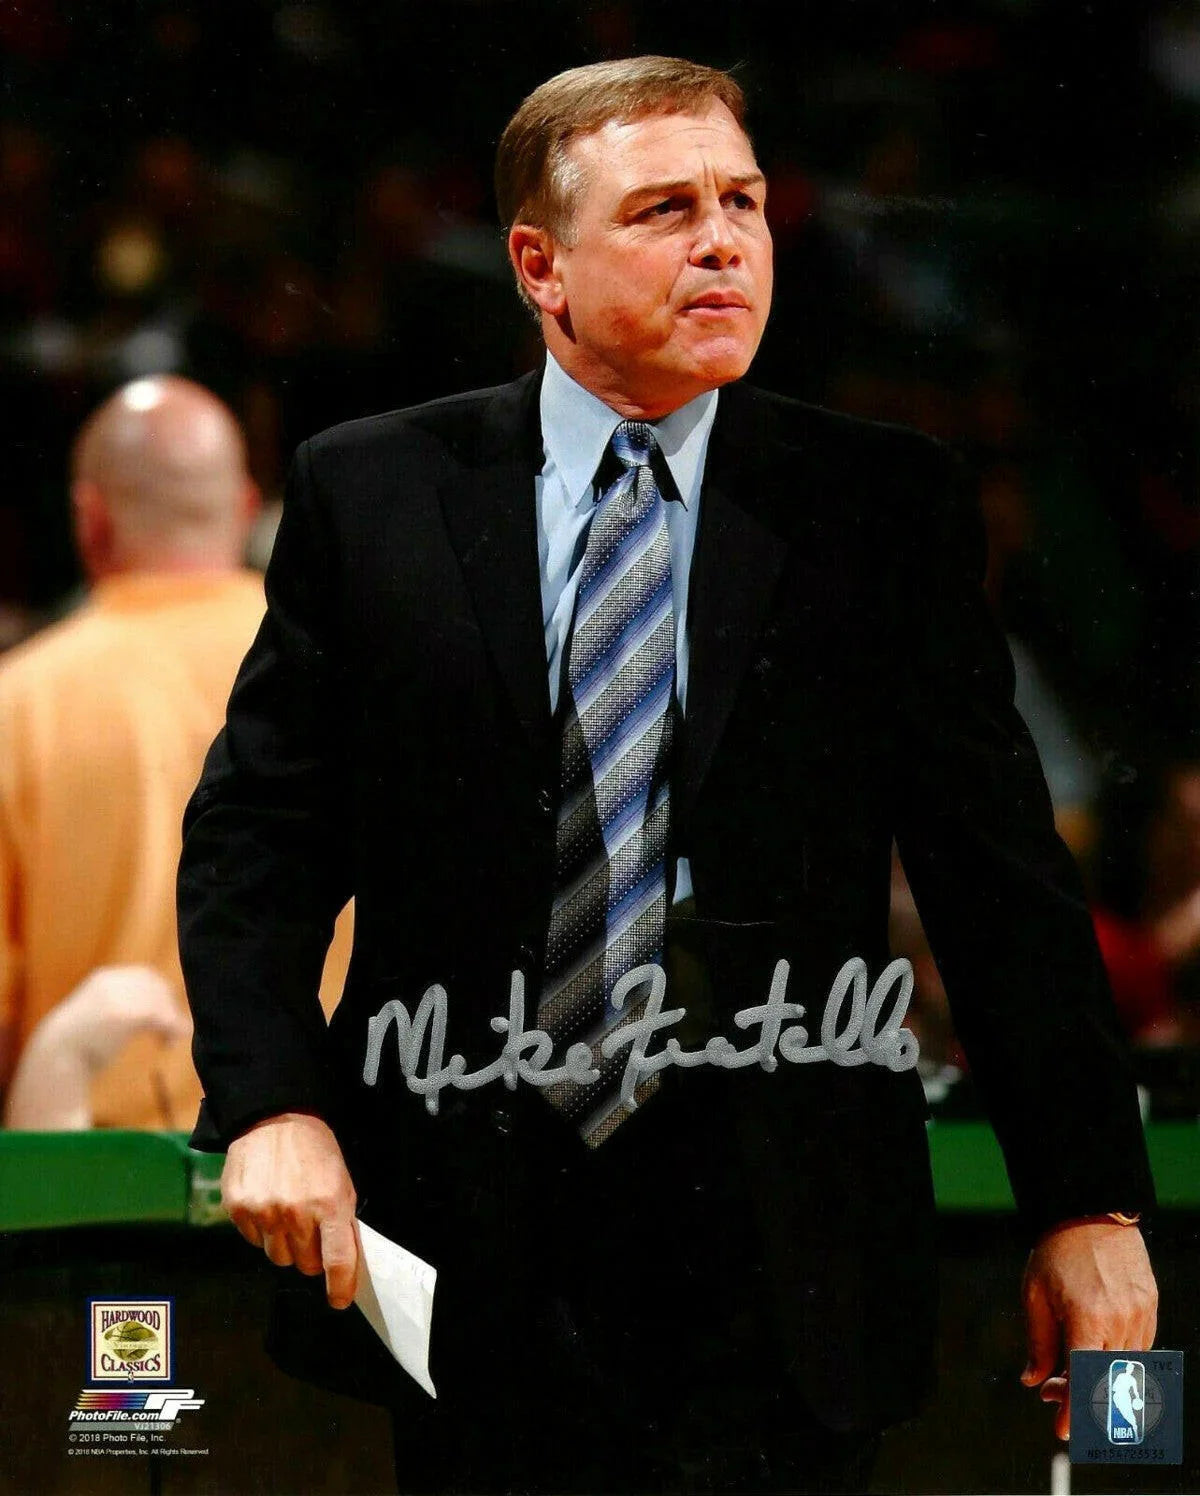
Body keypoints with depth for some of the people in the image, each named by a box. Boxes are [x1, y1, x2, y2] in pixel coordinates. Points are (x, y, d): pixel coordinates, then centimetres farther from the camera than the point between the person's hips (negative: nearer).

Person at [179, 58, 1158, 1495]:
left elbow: (1000, 873, 2)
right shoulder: (369, 495, 4)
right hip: (469, 1263, 1)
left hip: (777, 1265, 0)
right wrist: (269, 1103, -10)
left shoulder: (880, 505, 3)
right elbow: (254, 834, 5)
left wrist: (1088, 1204, -2)